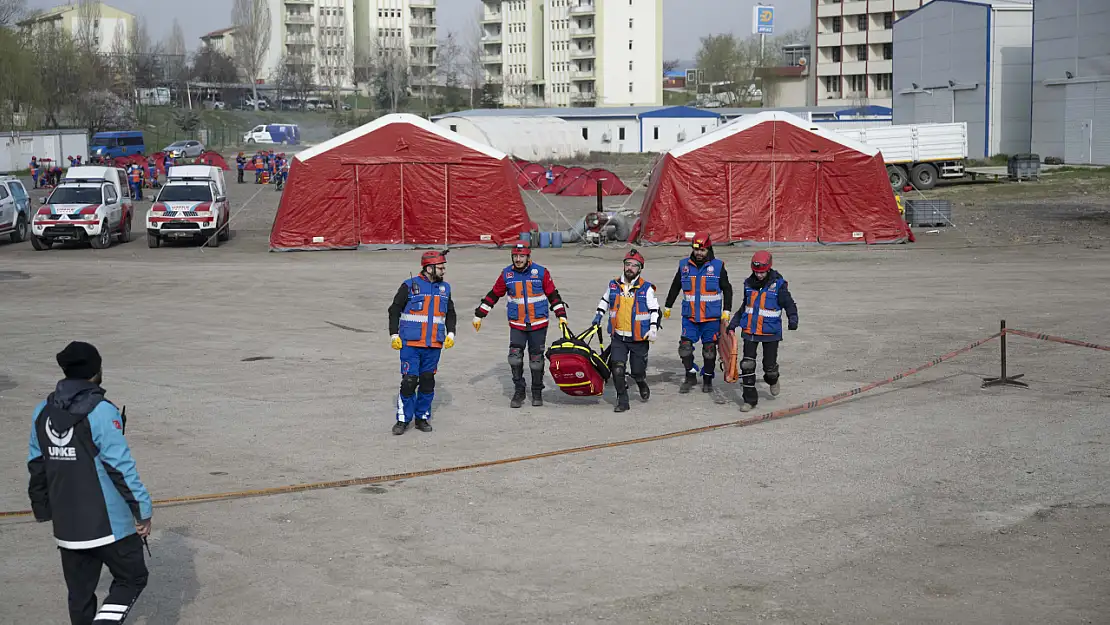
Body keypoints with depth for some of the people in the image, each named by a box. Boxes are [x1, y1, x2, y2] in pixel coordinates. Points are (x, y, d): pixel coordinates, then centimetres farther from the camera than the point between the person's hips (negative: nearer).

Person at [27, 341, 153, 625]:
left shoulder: (43, 412, 5)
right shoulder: (100, 412, -16)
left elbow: (36, 466, 12)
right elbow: (121, 466, -18)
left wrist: (43, 509, 23)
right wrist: (143, 511, -12)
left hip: (66, 525, 6)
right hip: (109, 523, -6)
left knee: (80, 592, 17)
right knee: (131, 578, 8)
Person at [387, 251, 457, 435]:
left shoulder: (444, 288, 11)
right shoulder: (409, 286, -5)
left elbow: (450, 313, 22)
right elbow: (394, 310, 0)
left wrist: (450, 333, 9)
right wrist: (394, 335, -5)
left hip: (434, 345, 5)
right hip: (410, 343, -5)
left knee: (428, 381, 7)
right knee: (409, 381, -8)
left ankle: (422, 417, 19)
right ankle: (403, 419, 3)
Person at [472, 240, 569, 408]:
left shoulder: (541, 272, -4)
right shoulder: (506, 274, 1)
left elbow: (553, 295, 3)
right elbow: (493, 295, 9)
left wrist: (561, 316, 0)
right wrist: (479, 315, 9)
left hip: (538, 324, -1)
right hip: (516, 325, 1)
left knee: (536, 359, 6)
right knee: (515, 356, -12)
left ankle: (537, 392, 20)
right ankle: (518, 392, 0)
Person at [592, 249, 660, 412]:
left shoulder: (646, 288, -4)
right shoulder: (613, 285, 4)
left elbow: (654, 310, -1)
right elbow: (605, 300, 24)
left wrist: (653, 328, -11)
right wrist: (599, 315, 15)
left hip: (639, 338, -2)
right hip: (618, 337, 2)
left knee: (638, 371, 7)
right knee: (617, 369, -13)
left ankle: (643, 385, 42)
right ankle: (622, 401, -2)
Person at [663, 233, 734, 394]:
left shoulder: (717, 266, -2)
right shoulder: (684, 266, 4)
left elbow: (727, 289, 6)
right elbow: (675, 287, 16)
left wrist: (726, 311, -1)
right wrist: (667, 306, 21)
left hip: (711, 318, -2)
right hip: (689, 317, 2)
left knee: (709, 349, 5)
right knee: (685, 346, -6)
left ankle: (708, 379, 19)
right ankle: (690, 377, 11)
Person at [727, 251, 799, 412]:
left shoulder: (778, 284, -9)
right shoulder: (749, 284, 5)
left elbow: (789, 304, -9)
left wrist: (793, 319, -28)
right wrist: (733, 324, 19)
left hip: (770, 332, -3)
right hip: (750, 331, 3)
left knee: (770, 366, 5)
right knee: (747, 365, -6)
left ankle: (772, 380, 42)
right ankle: (750, 399, 4)